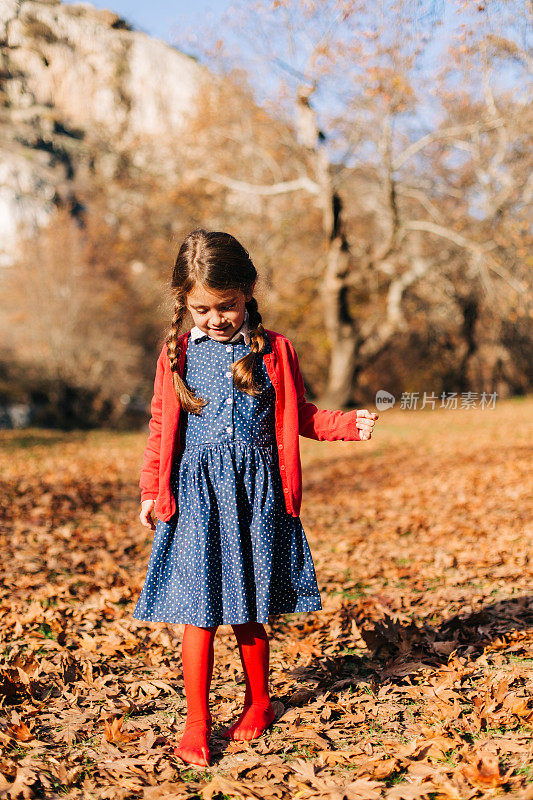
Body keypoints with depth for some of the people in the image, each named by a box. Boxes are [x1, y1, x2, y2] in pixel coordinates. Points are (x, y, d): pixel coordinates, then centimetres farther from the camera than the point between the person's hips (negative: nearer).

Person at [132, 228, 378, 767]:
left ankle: (258, 703, 30)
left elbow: (299, 417, 12)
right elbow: (161, 429, 11)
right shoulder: (177, 355, 4)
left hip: (256, 493, 0)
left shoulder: (274, 351, 4)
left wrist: (349, 424, -2)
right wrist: (151, 492, 8)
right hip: (195, 495, 0)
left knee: (247, 612, 9)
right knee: (198, 611, -3)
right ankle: (197, 723, 8)